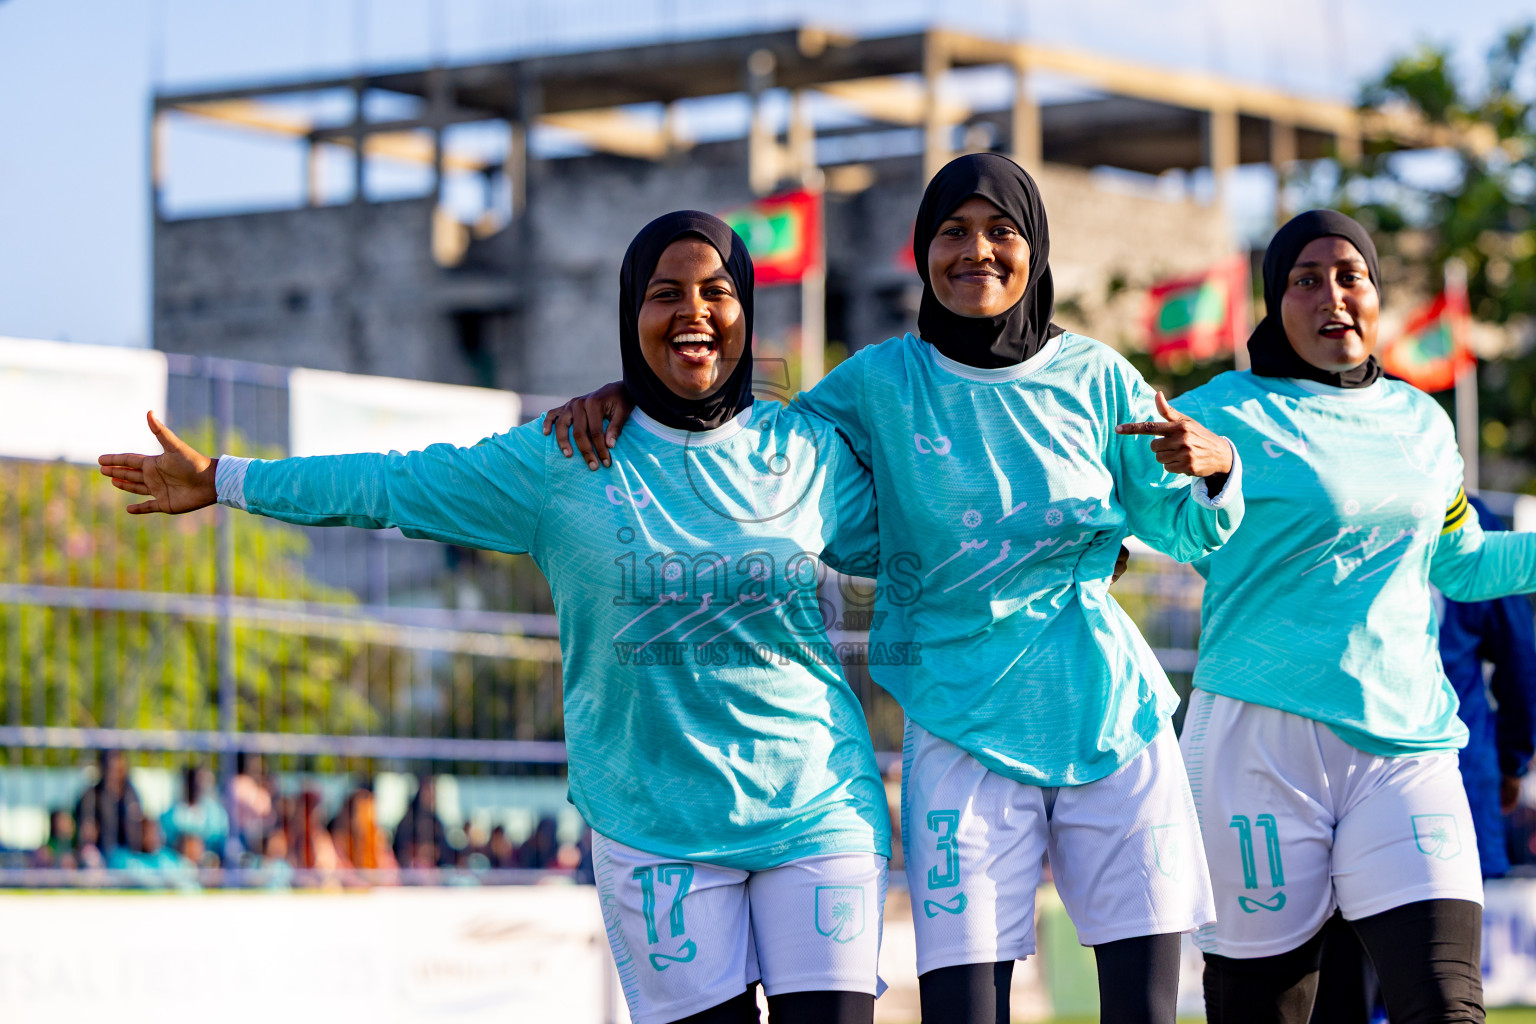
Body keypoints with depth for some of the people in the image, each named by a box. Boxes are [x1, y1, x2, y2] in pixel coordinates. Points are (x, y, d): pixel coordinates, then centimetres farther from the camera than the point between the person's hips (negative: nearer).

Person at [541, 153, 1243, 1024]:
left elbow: (1185, 530, 11)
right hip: (963, 729, -1)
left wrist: (1215, 468, -11)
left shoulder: (1095, 379, 4)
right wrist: (629, 398, -1)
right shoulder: (881, 382, 1)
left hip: (1111, 716, 1)